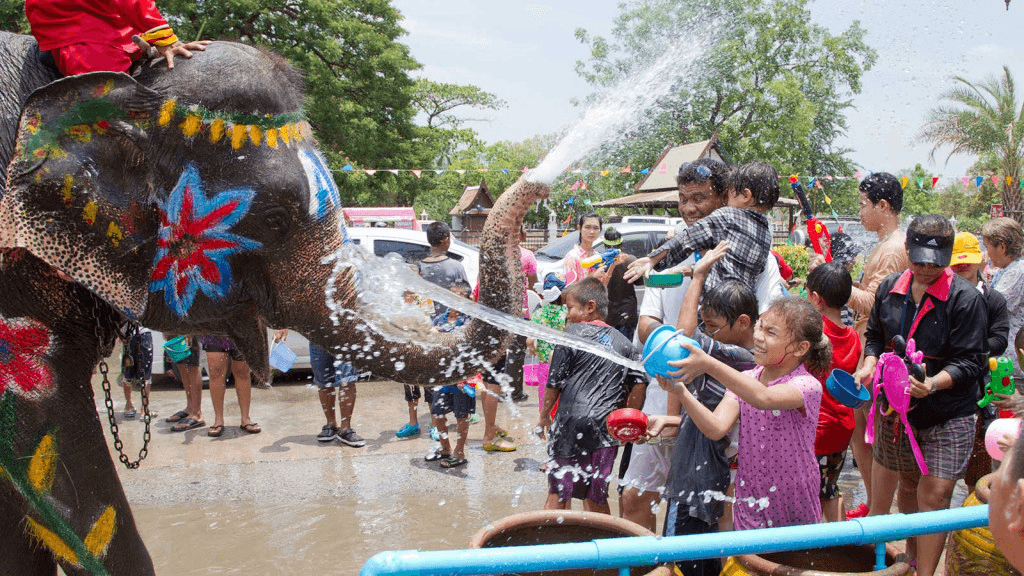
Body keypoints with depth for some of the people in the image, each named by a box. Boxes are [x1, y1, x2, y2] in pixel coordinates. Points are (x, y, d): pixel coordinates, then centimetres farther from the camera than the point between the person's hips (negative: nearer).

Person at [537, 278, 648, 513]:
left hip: (572, 425, -4)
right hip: (607, 430, 4)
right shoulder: (624, 342, 11)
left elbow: (555, 383, -2)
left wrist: (544, 416, 11)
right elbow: (639, 383, 6)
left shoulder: (572, 333, -2)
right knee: (597, 498, 14)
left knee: (558, 494, 4)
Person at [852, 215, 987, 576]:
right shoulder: (890, 289, 2)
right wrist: (869, 364, -5)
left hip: (947, 416, -5)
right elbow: (876, 336, 15)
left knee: (933, 495, -7)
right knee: (907, 484, 19)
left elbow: (969, 359, -16)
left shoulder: (965, 298, -14)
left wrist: (933, 383, -32)